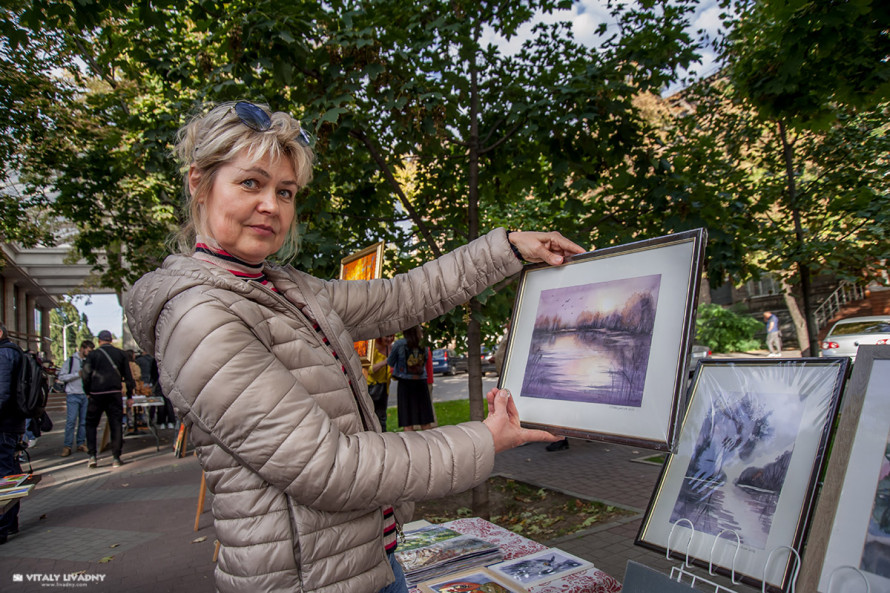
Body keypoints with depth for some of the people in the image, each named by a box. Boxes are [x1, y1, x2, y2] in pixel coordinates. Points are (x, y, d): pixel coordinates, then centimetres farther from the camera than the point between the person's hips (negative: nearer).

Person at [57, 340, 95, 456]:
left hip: (85, 395, 4)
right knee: (71, 421, -7)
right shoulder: (70, 360, -1)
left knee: (84, 421, 7)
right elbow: (61, 377, -6)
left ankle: (81, 443, 16)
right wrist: (77, 374, -14)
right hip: (73, 395, -4)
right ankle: (67, 446, 1)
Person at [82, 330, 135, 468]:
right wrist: (129, 395, 14)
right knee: (116, 425, 4)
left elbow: (86, 375, -5)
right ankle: (116, 458, 2)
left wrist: (88, 392, 9)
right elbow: (128, 376, 8)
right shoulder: (120, 354, 7)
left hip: (96, 394, -1)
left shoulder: (93, 355, 0)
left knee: (91, 424, 14)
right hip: (115, 394, 1)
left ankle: (92, 456, 8)